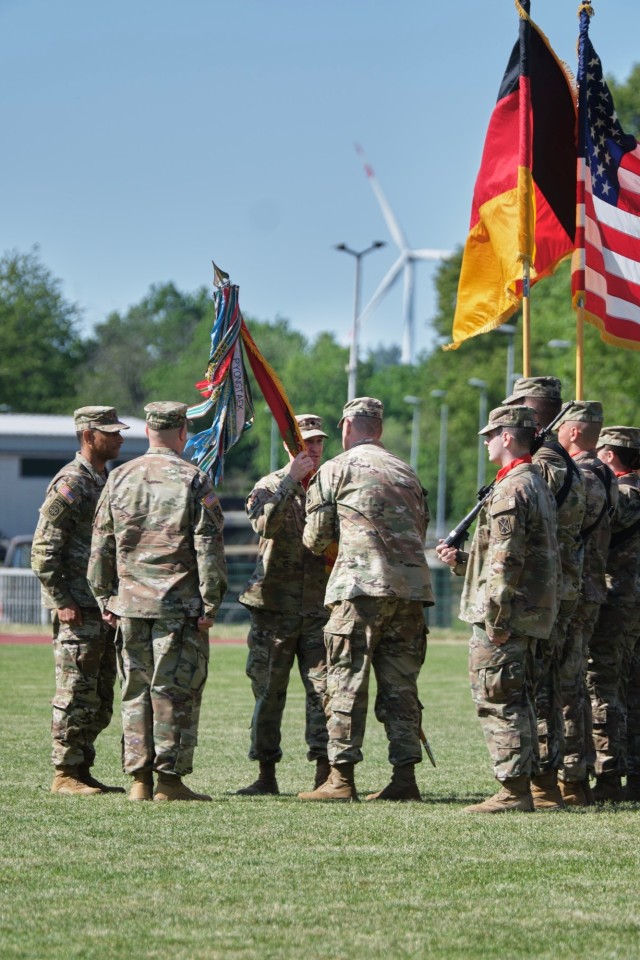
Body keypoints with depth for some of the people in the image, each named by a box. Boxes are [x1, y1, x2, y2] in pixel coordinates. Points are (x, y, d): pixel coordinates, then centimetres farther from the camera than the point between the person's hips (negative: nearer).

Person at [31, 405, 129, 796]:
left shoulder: (108, 482, 16)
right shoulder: (70, 485, -12)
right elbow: (44, 551, -15)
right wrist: (62, 602, -18)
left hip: (105, 607, 9)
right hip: (78, 609, -9)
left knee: (100, 699, 10)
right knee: (76, 694, -6)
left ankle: (83, 770, 16)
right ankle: (65, 774, -1)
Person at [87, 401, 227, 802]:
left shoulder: (120, 478, 7)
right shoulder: (193, 480, -5)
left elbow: (101, 546, 10)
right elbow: (209, 548, -8)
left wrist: (106, 598, 16)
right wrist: (210, 603, -5)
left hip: (130, 604, 4)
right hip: (179, 604, -4)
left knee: (136, 691, 9)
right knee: (175, 690, 0)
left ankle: (140, 780, 9)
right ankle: (170, 779, -1)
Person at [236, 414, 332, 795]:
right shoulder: (270, 486, 5)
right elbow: (264, 523, -18)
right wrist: (291, 479, -17)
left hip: (321, 606, 1)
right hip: (274, 605, -1)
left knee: (324, 689, -6)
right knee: (268, 691, 4)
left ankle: (325, 772, -2)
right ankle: (266, 775, 11)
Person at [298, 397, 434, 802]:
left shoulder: (337, 469, 3)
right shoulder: (406, 471, 20)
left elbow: (315, 538, 6)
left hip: (362, 585, -5)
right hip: (412, 584, 5)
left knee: (347, 683, -2)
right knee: (400, 685, 7)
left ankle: (342, 777, -5)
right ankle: (405, 776, 3)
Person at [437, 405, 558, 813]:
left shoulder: (511, 489, -15)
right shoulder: (538, 484, 18)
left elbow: (507, 561, -21)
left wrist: (496, 618, -22)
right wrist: (461, 560, 18)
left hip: (505, 614, -10)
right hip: (531, 612, 10)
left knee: (497, 700, -7)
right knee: (517, 700, 14)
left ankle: (514, 790, -9)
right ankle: (523, 786, 18)